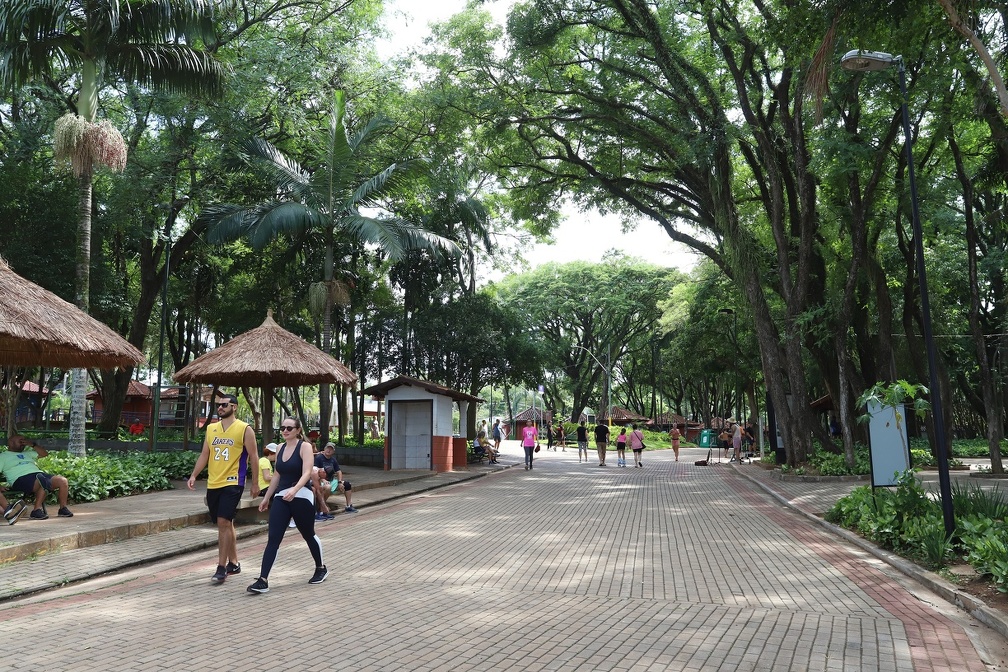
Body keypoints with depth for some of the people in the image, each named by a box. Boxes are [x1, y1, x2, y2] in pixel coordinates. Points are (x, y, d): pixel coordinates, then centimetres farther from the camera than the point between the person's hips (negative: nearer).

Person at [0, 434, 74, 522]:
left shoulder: (26, 453, 35)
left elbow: (45, 453, 33)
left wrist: (32, 444, 21)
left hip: (40, 474, 6)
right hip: (21, 478, -6)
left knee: (63, 480, -19)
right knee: (44, 483, -38)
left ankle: (63, 508, -10)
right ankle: (36, 510, -28)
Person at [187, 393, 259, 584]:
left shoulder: (244, 429, -5)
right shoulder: (211, 428, 10)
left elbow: (253, 457, -3)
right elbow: (204, 455, 13)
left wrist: (255, 483, -4)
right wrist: (194, 475, 1)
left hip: (232, 483, -6)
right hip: (213, 484, 6)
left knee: (224, 522, -14)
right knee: (226, 523, 14)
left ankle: (221, 568, -8)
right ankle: (233, 563, 26)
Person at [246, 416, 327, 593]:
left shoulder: (305, 446, -8)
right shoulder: (280, 448, 11)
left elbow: (306, 473, -20)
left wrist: (294, 490, -36)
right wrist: (267, 497, 20)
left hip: (301, 497, -5)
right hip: (281, 497, 5)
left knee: (309, 535, 12)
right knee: (273, 539, -6)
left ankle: (321, 568, 34)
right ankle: (263, 580, -8)